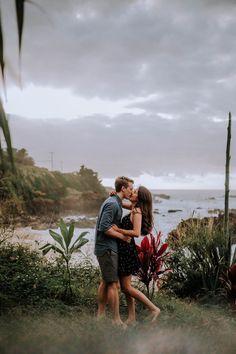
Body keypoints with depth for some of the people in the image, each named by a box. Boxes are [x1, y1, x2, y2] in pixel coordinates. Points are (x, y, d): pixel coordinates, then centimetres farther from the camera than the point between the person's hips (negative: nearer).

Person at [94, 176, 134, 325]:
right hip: (107, 248, -10)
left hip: (108, 247, 10)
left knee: (106, 281, 16)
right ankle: (116, 320, -1)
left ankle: (101, 314, 25)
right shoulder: (112, 204, -18)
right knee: (113, 283, -6)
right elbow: (104, 227, -25)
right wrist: (122, 236, -16)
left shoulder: (115, 202, 14)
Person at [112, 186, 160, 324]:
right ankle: (132, 317, 21)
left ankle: (154, 308, 4)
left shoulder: (137, 211, -16)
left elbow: (136, 233, -28)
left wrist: (117, 230, -24)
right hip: (124, 249, 9)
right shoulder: (134, 208, 9)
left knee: (127, 287, -2)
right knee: (125, 286, 13)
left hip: (127, 250, -9)